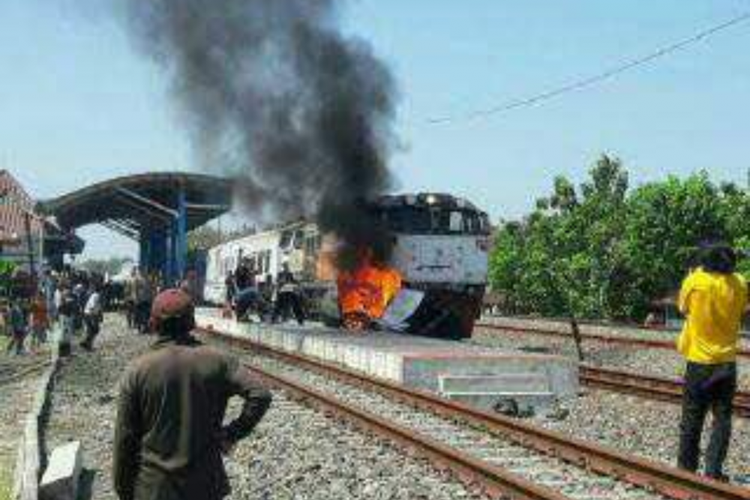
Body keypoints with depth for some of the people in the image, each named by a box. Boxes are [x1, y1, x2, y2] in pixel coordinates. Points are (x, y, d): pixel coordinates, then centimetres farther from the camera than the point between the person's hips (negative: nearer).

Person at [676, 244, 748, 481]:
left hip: (699, 361, -1)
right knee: (722, 419, 8)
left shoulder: (694, 281, -13)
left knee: (692, 419, 8)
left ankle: (686, 468, 14)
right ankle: (714, 470, 5)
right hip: (727, 362, 2)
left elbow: (683, 308, 5)